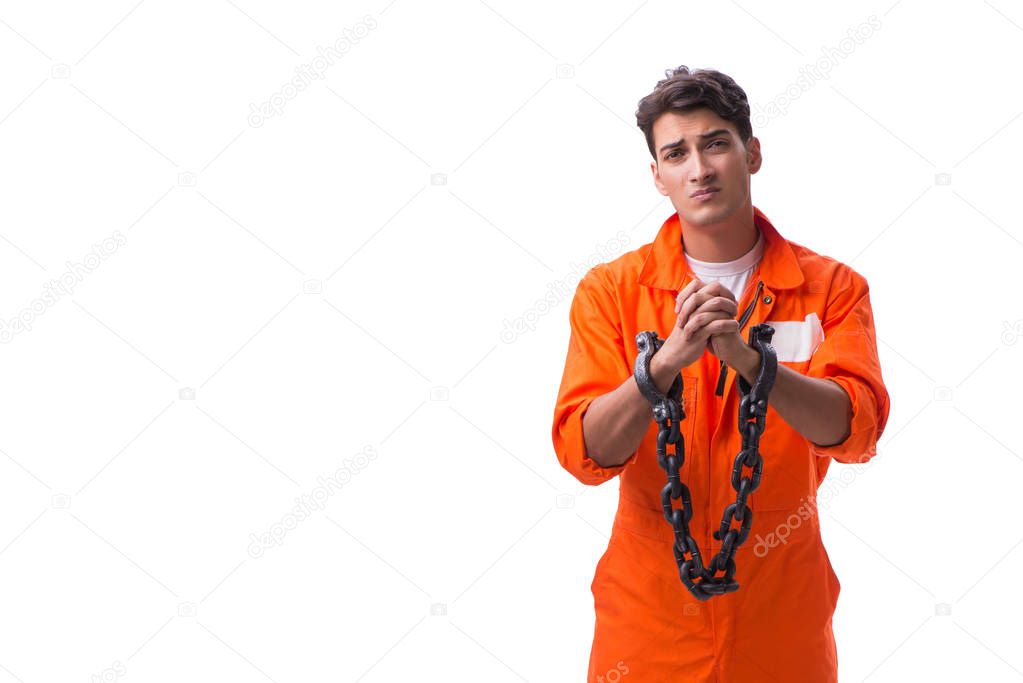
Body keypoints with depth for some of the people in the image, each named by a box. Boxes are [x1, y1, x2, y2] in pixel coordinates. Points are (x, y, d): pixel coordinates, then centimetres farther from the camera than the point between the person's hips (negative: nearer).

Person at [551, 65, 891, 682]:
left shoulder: (831, 288, -3)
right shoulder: (610, 290, -4)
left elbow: (857, 431, -17)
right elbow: (584, 453, -13)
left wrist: (747, 358, -31)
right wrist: (668, 361, -29)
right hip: (650, 614, 0)